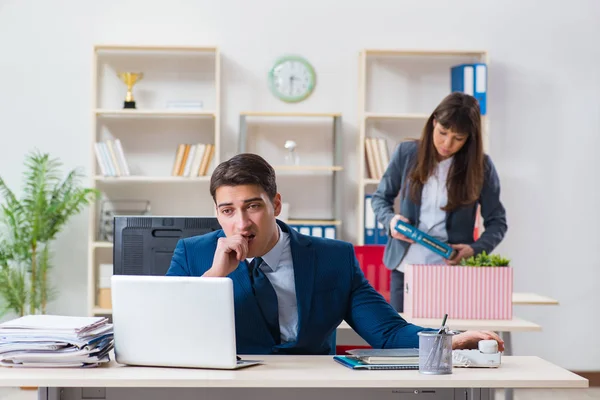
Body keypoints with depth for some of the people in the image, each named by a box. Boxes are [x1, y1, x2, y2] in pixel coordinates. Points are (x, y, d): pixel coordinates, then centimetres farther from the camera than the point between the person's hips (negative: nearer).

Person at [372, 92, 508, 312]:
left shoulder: (481, 165, -3)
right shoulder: (406, 153, -1)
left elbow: (497, 222, 2)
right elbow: (380, 197, 11)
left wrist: (475, 249, -15)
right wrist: (391, 220, -10)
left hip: (453, 273, -1)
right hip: (406, 268, 2)